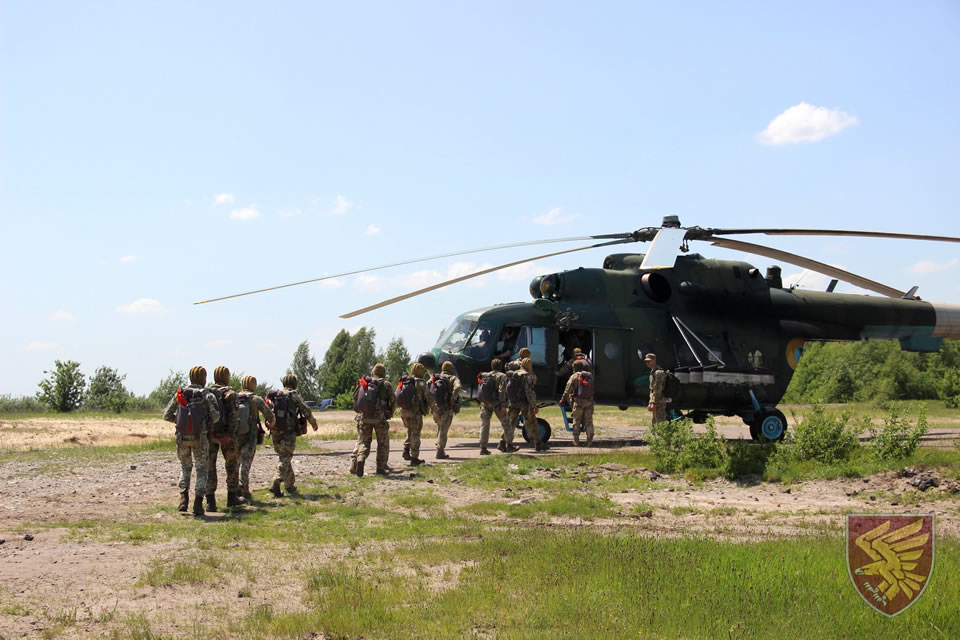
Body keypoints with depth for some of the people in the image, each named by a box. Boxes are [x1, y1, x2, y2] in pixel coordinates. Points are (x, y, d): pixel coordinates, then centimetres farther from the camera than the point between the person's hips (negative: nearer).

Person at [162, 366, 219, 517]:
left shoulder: (179, 393, 4)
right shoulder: (207, 395, -4)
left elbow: (167, 415, 5)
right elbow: (215, 416, -11)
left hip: (182, 436, 2)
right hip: (200, 438, -2)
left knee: (185, 467, 22)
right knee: (202, 470, 11)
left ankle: (183, 498, 4)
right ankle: (198, 504, 0)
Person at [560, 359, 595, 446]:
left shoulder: (574, 376, -2)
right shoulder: (590, 376, 10)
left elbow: (567, 390, -3)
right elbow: (592, 389, 14)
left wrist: (563, 400, 8)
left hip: (578, 401, -3)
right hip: (589, 401, 3)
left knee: (576, 421, 6)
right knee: (589, 421, 6)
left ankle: (576, 441, 6)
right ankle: (589, 441, 3)